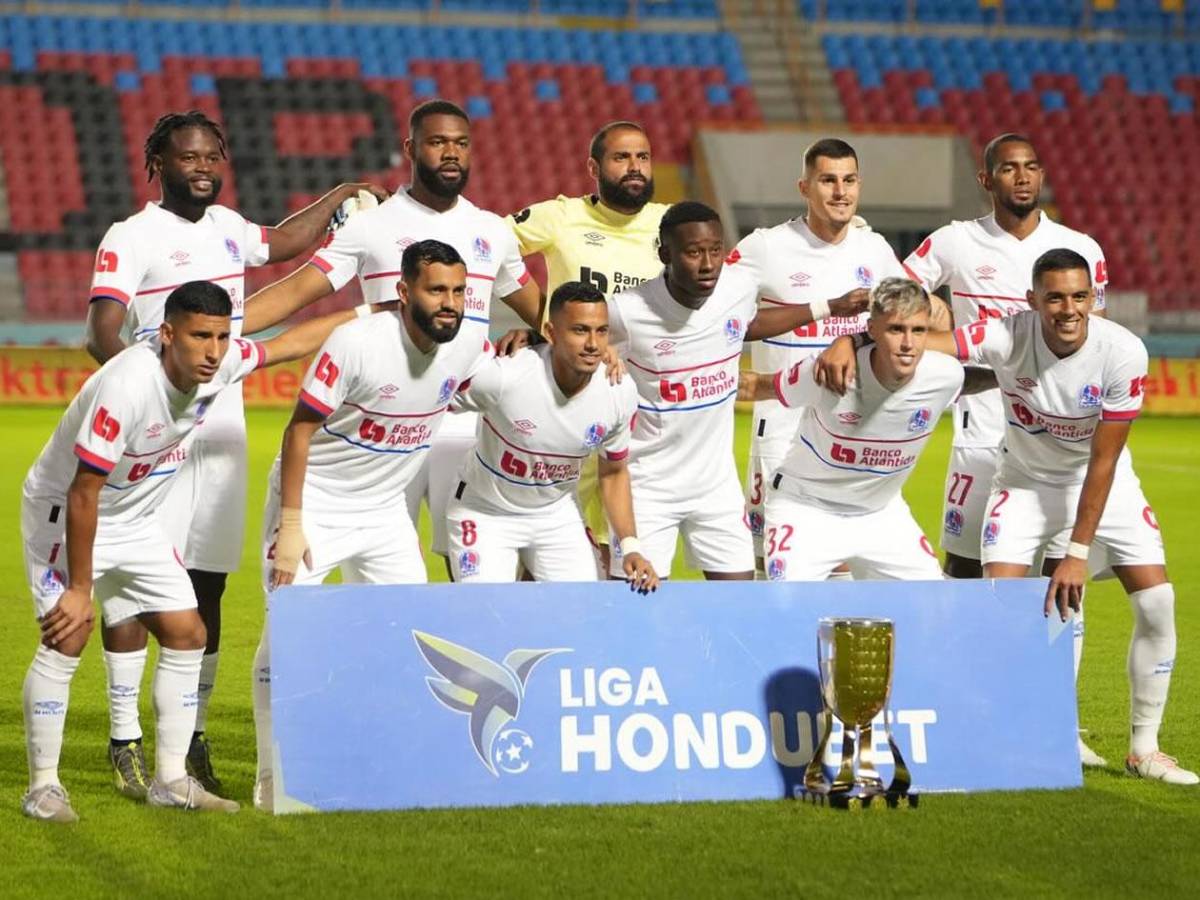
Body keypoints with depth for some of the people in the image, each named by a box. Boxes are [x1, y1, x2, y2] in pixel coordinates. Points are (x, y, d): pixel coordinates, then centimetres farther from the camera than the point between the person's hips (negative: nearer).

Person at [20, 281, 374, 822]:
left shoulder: (222, 362, -14)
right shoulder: (127, 387, -36)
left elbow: (290, 343, 7)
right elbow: (83, 494, -30)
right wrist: (79, 588, -26)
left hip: (134, 520, 8)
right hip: (62, 513, -8)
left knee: (186, 634, 3)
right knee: (67, 637, -18)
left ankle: (171, 781, 11)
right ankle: (43, 787, -7)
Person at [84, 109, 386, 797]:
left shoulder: (225, 226, 14)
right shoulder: (132, 238, -8)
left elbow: (284, 243, 37)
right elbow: (103, 334, -19)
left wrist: (342, 196, 38)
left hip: (224, 431, 7)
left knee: (208, 586, 7)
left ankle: (192, 739, 14)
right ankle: (126, 741, -2)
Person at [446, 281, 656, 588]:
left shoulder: (620, 392, -16)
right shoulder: (503, 375, -32)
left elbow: (613, 472, 0)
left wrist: (630, 547, -7)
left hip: (558, 514, 4)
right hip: (485, 513, -4)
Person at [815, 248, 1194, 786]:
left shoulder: (1123, 353, -26)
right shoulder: (1008, 335, -28)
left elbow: (1102, 462, -22)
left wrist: (1077, 551, -22)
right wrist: (849, 341, -58)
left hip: (1101, 482, 1)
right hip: (1025, 480, -1)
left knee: (1157, 601, -7)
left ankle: (1144, 749, 8)